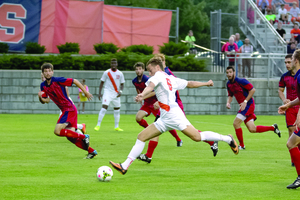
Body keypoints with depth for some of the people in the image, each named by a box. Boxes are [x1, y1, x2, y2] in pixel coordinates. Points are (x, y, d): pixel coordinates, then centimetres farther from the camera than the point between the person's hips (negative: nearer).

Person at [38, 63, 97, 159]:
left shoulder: (58, 80, -13)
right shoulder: (43, 85, 8)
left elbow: (75, 81, -7)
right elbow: (46, 100, 13)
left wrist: (86, 92, -3)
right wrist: (41, 98, -10)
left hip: (69, 109, -8)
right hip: (65, 110, 8)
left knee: (57, 131, -18)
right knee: (70, 137, 3)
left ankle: (83, 137, -10)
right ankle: (91, 151, 11)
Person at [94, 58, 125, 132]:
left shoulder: (120, 74, 5)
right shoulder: (106, 72, -1)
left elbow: (122, 84, 10)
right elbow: (102, 83, 4)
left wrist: (120, 91, -9)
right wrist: (99, 93, -2)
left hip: (116, 94, 4)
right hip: (108, 92, -4)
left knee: (117, 109, 8)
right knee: (104, 107, -18)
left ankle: (116, 126, 19)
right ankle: (98, 125, -16)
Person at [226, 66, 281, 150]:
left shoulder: (240, 81, -16)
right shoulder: (228, 84, 8)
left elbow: (252, 90, -16)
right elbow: (230, 95, 20)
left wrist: (245, 101, -20)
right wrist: (228, 103, -2)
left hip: (248, 105, -8)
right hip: (243, 106, 8)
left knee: (236, 123, -14)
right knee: (252, 129, 5)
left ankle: (241, 145, 0)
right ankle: (273, 128, 23)